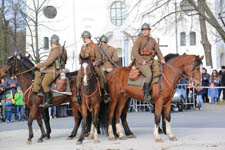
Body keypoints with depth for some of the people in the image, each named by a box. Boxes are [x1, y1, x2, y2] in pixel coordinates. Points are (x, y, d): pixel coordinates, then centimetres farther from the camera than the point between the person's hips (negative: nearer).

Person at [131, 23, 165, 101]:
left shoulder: (152, 40, 17)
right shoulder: (139, 39, 0)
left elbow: (158, 50, 17)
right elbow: (134, 52, -7)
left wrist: (161, 59, -1)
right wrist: (141, 61, -14)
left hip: (151, 62, 7)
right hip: (141, 63, -7)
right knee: (149, 75, -29)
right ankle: (146, 94, -26)